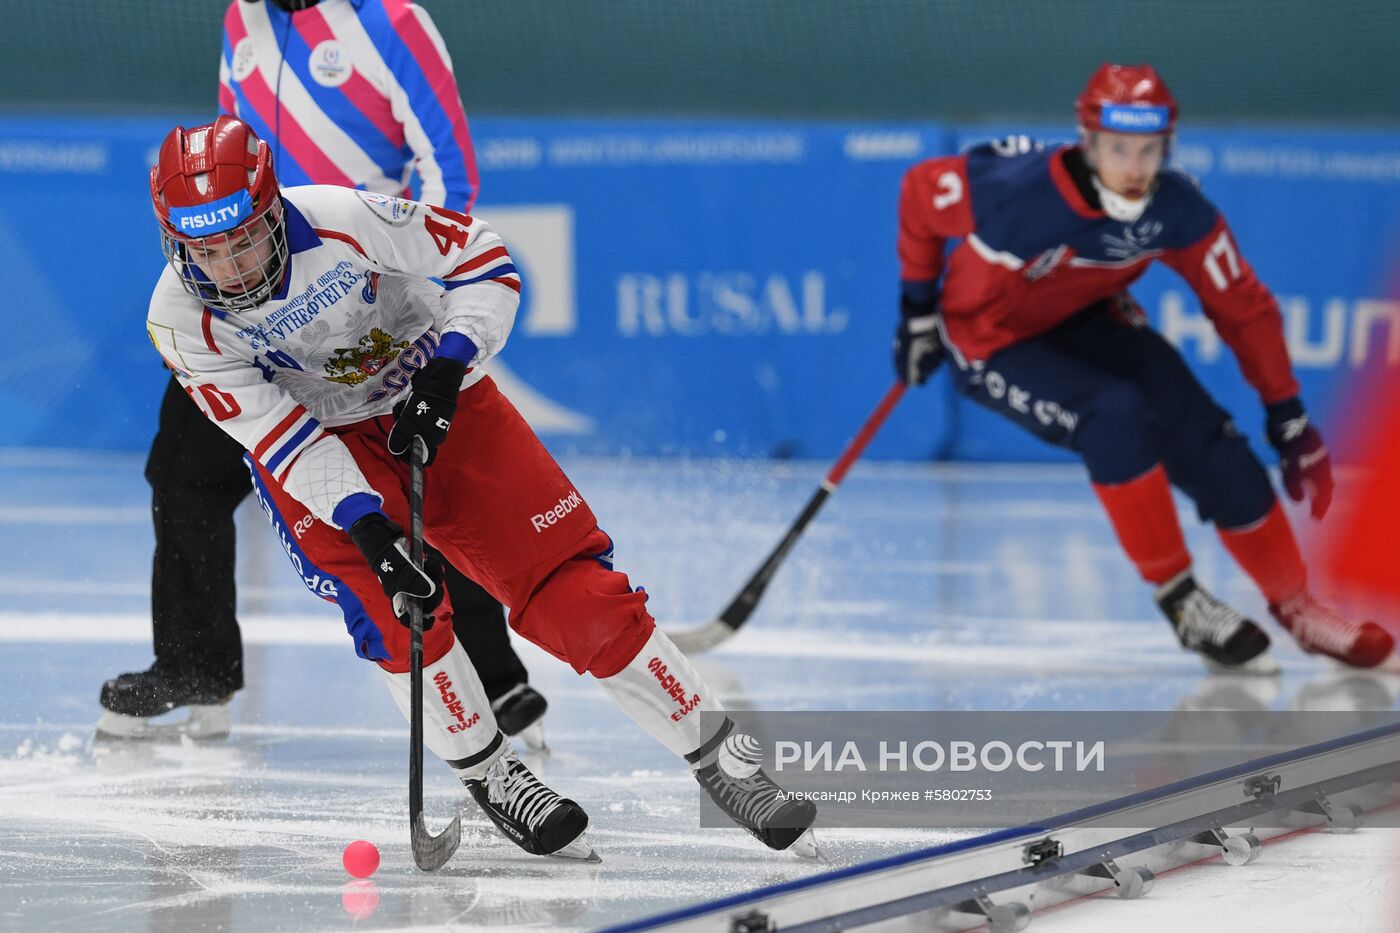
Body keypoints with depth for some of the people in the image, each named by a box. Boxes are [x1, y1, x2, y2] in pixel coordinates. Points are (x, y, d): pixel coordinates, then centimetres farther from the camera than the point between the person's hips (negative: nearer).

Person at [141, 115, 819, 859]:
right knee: (395, 607, -24)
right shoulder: (181, 321, -23)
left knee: (573, 591, -6)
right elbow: (279, 437, -24)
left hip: (431, 400, -1)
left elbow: (483, 261, -15)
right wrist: (368, 527, -34)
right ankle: (486, 775, -1)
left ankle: (720, 761, 6)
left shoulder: (343, 220, -28)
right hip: (315, 440, 1)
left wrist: (444, 370, -25)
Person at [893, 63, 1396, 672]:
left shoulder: (1177, 210, -21)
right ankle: (1181, 602, -16)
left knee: (1207, 440, -9)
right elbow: (921, 191, -16)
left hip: (1085, 323, 5)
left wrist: (1288, 417, -7)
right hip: (992, 342, -5)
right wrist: (919, 307, -6)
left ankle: (1296, 607, 9)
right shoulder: (1020, 189, -34)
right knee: (1116, 415, -30)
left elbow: (1243, 307, -9)